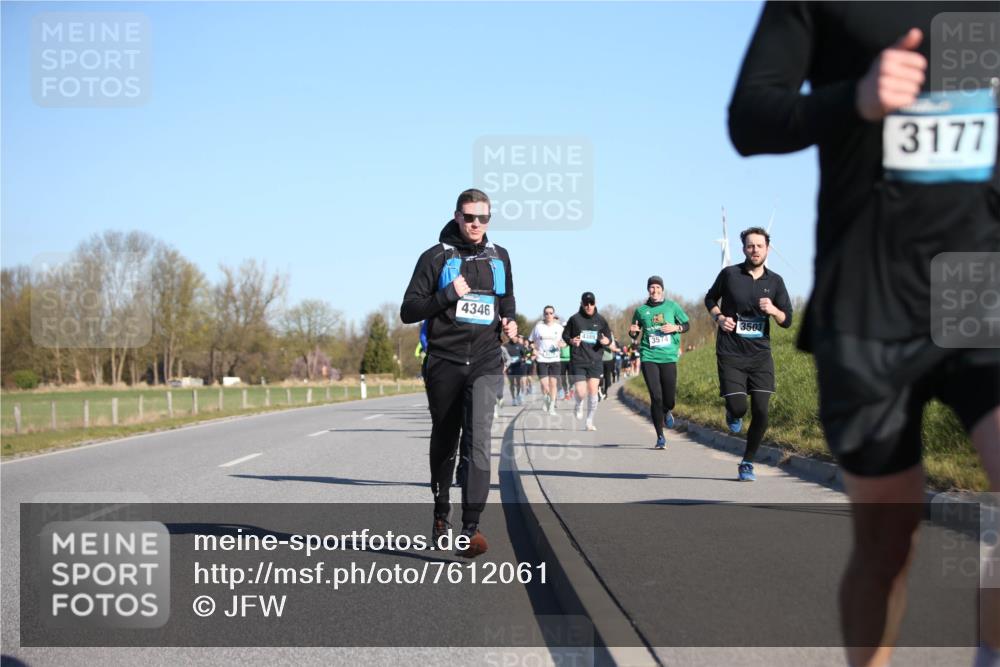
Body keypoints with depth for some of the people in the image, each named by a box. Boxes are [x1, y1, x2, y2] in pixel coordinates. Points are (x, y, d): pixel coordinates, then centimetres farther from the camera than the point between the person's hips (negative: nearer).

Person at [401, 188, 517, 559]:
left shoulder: (499, 258, 12)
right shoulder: (436, 258, 0)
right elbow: (408, 311, -3)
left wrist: (508, 320, 7)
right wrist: (448, 294, -16)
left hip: (485, 362, 1)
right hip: (444, 361, -1)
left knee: (478, 438, -17)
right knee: (444, 442, 12)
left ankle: (471, 528, -22)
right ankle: (441, 517, 33)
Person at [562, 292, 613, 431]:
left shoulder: (600, 320, 4)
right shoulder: (575, 319, -1)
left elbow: (608, 338, 12)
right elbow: (565, 335, 9)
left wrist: (607, 341, -11)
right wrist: (571, 341, -12)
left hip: (595, 361, 2)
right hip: (578, 361, -2)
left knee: (593, 392, -3)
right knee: (581, 393, -8)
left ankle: (590, 421, 12)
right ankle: (579, 405, 28)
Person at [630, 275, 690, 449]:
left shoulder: (672, 306, 7)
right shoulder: (641, 310, 8)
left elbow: (687, 325, 13)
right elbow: (635, 334, 19)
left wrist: (676, 328, -7)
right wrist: (633, 332, -4)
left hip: (668, 357, 0)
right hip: (649, 357, 0)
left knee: (670, 400, -2)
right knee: (656, 397, -8)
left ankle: (667, 412, 37)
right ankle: (660, 437, 3)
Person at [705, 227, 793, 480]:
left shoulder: (775, 281, 4)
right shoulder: (729, 274, -2)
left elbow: (787, 320, 6)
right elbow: (710, 298, 15)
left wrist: (773, 310, -16)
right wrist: (719, 317, -5)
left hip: (760, 355, 2)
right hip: (730, 354, -2)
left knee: (761, 412, -6)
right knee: (738, 407, -12)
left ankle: (747, 463, 12)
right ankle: (733, 415, 29)